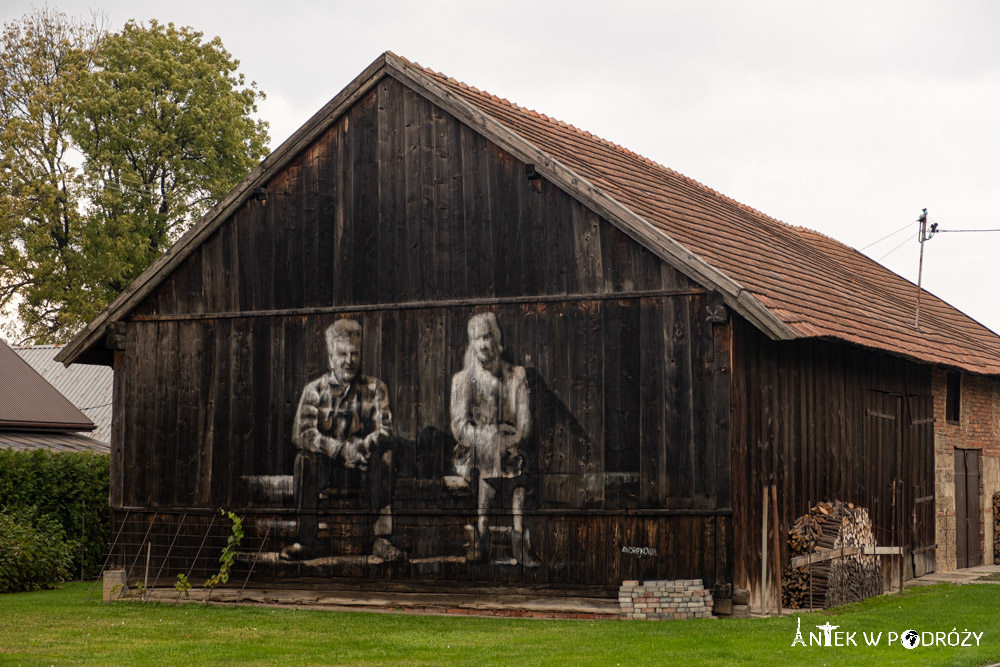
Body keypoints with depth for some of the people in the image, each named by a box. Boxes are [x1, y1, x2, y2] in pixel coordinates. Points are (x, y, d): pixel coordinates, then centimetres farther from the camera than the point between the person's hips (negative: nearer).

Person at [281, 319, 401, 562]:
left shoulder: (374, 388, 6)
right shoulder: (315, 389, 3)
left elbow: (385, 429, -4)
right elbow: (301, 433, -10)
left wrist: (363, 446, -26)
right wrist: (341, 449, -25)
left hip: (362, 461, 0)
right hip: (326, 462, 0)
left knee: (386, 456, -30)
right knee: (305, 459, -31)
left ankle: (382, 539, -30)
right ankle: (306, 541, -30)